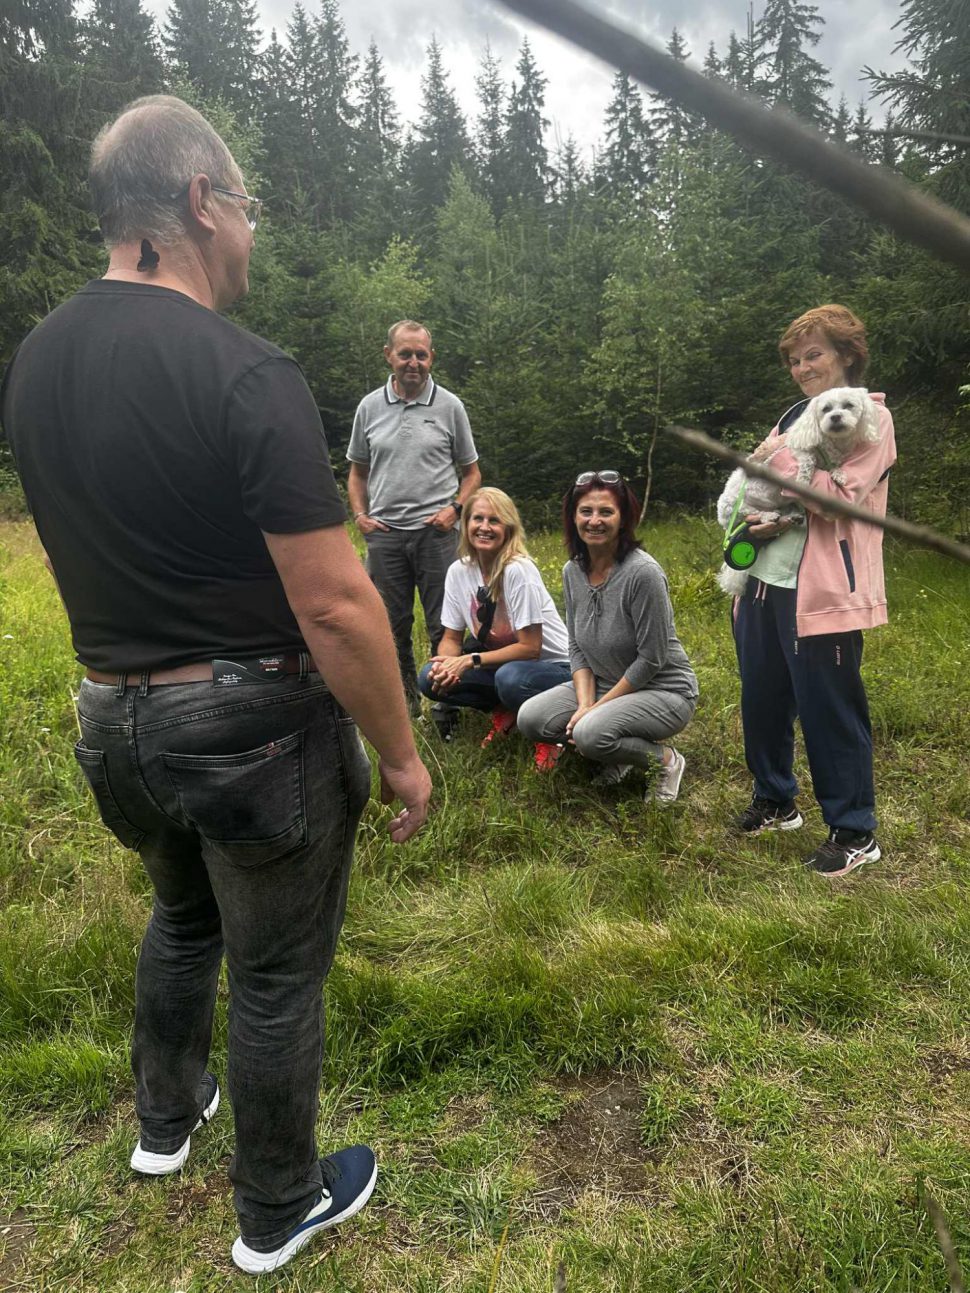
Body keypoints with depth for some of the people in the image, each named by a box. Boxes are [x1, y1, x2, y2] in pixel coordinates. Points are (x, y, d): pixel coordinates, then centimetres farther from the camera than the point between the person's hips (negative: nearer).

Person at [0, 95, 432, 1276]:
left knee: (182, 913, 32)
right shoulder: (245, 374, -21)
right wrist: (401, 756, -11)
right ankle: (278, 1213, 39)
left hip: (114, 720, 7)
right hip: (255, 726, -7)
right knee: (277, 974, 14)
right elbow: (336, 608, -23)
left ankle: (164, 1119, 54)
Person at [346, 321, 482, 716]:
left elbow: (471, 472, 9)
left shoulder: (449, 406, 4)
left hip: (435, 531, -2)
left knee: (444, 624, 0)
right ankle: (405, 701, 23)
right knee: (392, 626, 10)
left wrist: (455, 508, -7)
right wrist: (360, 514, 2)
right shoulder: (370, 407, 9)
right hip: (384, 532, 2)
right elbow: (358, 472, 17)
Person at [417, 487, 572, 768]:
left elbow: (529, 648, -22)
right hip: (501, 662, 6)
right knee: (430, 678, -14)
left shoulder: (518, 570, -22)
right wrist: (445, 663, -22)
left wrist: (470, 660, -25)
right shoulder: (458, 571, -4)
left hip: (553, 666, -6)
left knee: (509, 678, -39)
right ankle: (506, 712, 1)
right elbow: (451, 638, 1)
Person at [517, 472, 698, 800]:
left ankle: (664, 759, -2)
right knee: (530, 718, -10)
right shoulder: (572, 571, -1)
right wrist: (585, 704, -12)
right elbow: (577, 648, 2)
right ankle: (618, 752, 9)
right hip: (604, 685, 7)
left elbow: (651, 660, -21)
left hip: (664, 690, -7)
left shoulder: (643, 573, -23)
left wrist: (597, 709, -16)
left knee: (590, 734, -32)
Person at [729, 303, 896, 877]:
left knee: (830, 707, -1)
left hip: (822, 588, -7)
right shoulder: (796, 415, 19)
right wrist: (761, 519, -5)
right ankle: (775, 800, 32)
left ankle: (855, 831, 13)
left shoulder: (872, 416, -2)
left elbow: (842, 496, -16)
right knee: (763, 696, 13)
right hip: (766, 578, 7)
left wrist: (780, 461, -10)